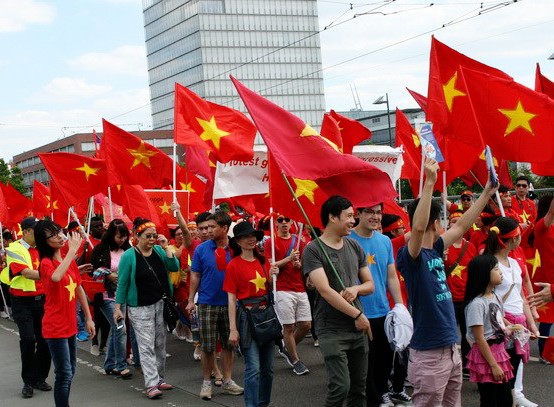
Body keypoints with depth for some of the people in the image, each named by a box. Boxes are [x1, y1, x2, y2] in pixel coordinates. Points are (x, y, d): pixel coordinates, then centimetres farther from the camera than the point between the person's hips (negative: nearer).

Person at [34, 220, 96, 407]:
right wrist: (72, 250, -33)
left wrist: (88, 318, 15)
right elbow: (56, 277, -40)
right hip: (55, 327, -8)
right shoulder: (46, 263, -15)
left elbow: (79, 290, 14)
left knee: (70, 371, 17)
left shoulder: (70, 261, 7)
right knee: (64, 374, -7)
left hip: (70, 325, 8)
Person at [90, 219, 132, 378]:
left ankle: (110, 365, 22)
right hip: (107, 295, -5)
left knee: (115, 329, 11)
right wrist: (108, 275, -15)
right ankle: (121, 366, -2)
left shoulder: (127, 250, 5)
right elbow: (92, 271, -6)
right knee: (120, 328, -11)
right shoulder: (100, 250, -8)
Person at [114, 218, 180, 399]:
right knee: (146, 346, -7)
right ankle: (151, 384, -10)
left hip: (160, 304, 5)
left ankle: (160, 379, 21)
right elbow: (122, 283, -7)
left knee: (160, 344, 11)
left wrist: (166, 248, -13)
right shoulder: (129, 256, -9)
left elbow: (175, 267, -5)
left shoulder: (159, 250, 4)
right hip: (140, 308, -5)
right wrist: (118, 307, -9)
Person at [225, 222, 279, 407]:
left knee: (268, 367, 11)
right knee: (253, 368, -9)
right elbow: (231, 299, -7)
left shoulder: (263, 261, 8)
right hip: (246, 315, -5)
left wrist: (272, 276, -4)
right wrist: (233, 329, -11)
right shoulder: (233, 265, -6)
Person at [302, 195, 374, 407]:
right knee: (340, 387, -13)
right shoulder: (313, 250, -9)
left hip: (358, 328, 6)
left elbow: (370, 285, 14)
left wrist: (356, 289, -9)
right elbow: (325, 291, -17)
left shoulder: (355, 247, 9)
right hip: (331, 330, -6)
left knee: (359, 388, 9)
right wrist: (357, 314, -15)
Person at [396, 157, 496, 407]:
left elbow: (461, 227, 20)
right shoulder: (410, 256, -15)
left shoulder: (435, 250, 9)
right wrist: (430, 182, -36)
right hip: (428, 355, -9)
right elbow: (418, 228, -34)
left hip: (451, 349, 9)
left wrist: (487, 193, 23)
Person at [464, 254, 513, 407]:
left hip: (499, 351, 8)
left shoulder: (495, 297, 6)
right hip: (485, 355, -8)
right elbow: (479, 339, -18)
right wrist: (493, 365, -17)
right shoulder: (477, 303, -19)